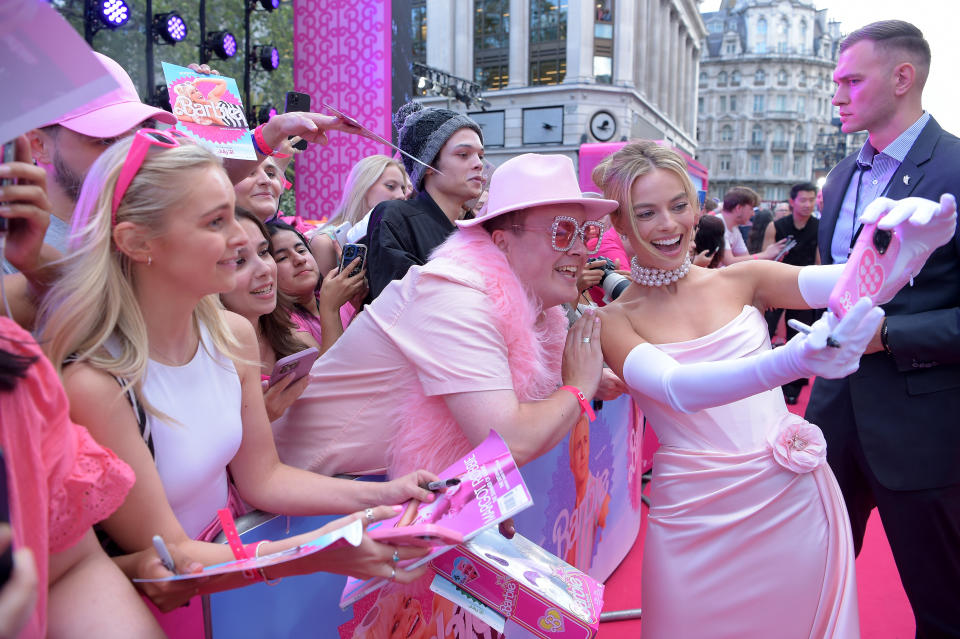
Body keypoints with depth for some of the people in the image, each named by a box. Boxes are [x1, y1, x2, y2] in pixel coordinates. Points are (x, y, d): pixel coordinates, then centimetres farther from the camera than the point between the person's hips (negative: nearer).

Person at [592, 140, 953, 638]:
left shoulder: (740, 280, 1)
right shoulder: (614, 320, -8)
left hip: (797, 500, 3)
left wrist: (915, 245, -31)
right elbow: (676, 387, -25)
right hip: (700, 519, -2)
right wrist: (790, 362, -41)